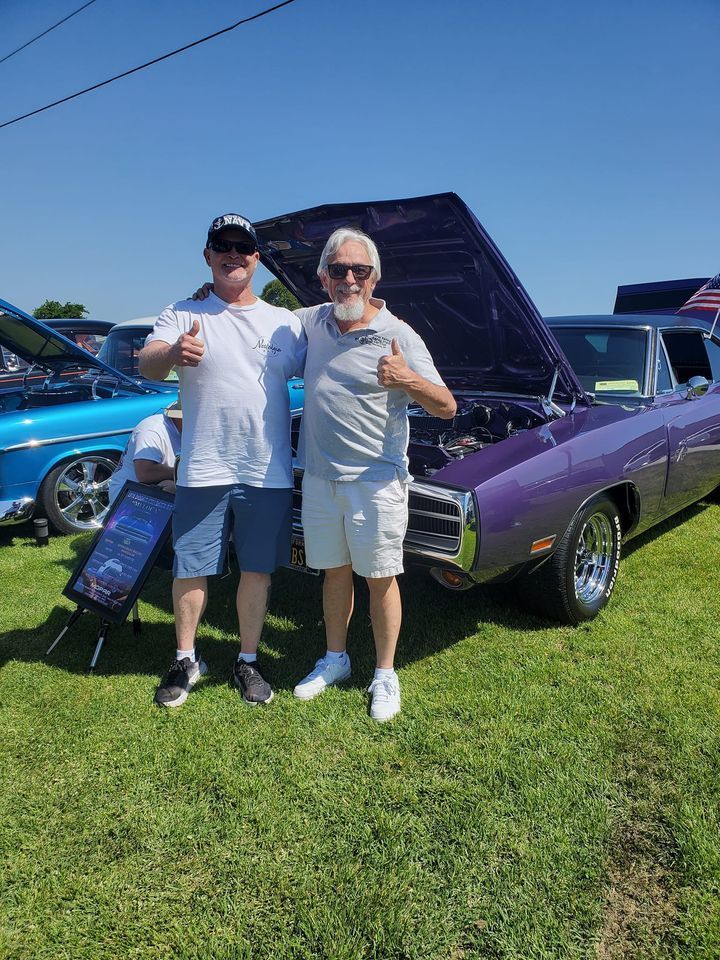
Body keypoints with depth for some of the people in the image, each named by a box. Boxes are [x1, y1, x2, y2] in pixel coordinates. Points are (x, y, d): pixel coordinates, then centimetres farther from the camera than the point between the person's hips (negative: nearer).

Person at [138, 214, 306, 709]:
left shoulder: (286, 322, 8)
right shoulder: (183, 314, 2)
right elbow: (148, 366, -14)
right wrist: (174, 354, -37)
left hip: (268, 473, 2)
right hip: (203, 471, -1)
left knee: (257, 572, 10)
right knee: (191, 571, 8)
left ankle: (248, 662, 27)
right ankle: (186, 661, 28)